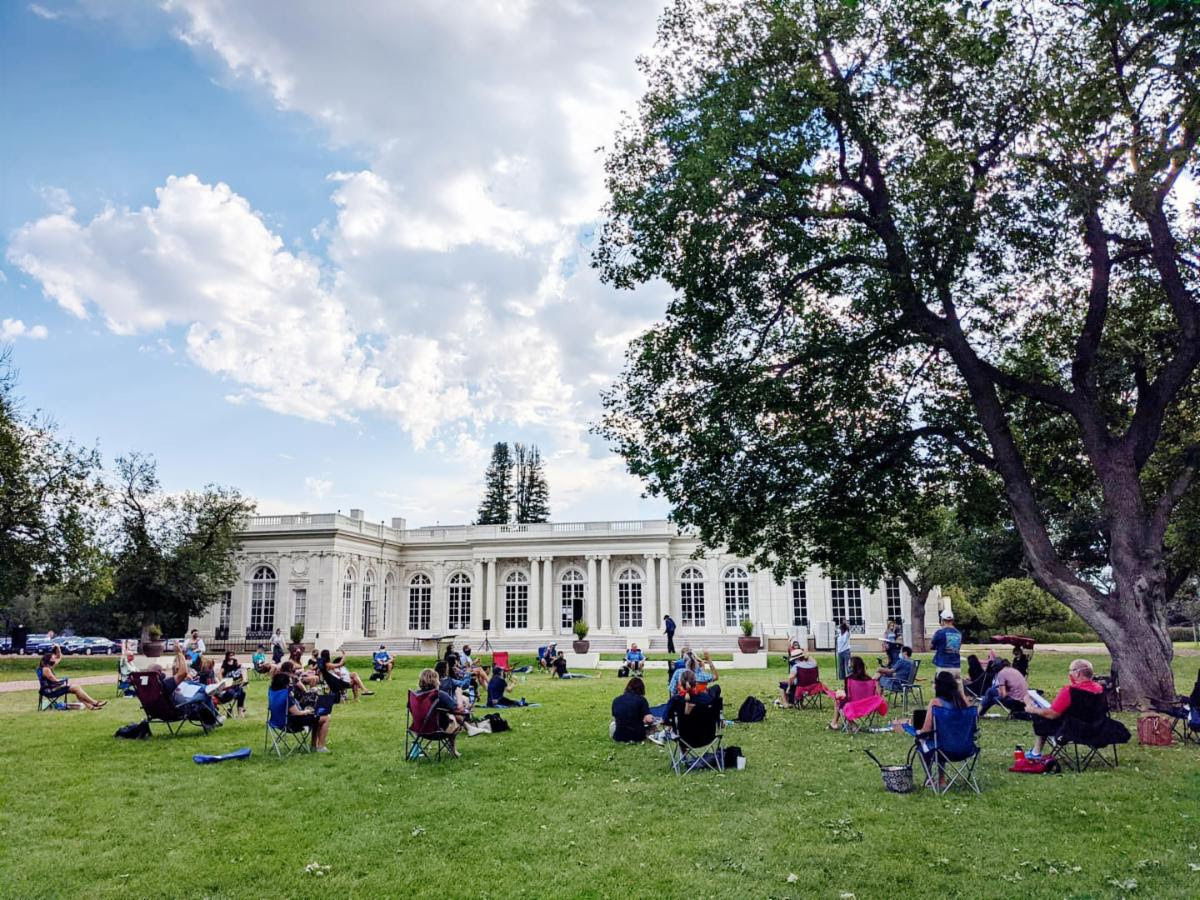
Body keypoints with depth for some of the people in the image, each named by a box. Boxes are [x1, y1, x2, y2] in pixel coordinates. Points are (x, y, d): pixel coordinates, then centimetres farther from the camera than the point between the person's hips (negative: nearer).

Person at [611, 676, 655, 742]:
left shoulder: (616, 700, 1)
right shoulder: (641, 699, -9)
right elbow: (648, 720, -17)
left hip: (619, 737, 2)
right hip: (637, 737, -1)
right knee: (653, 726, 24)